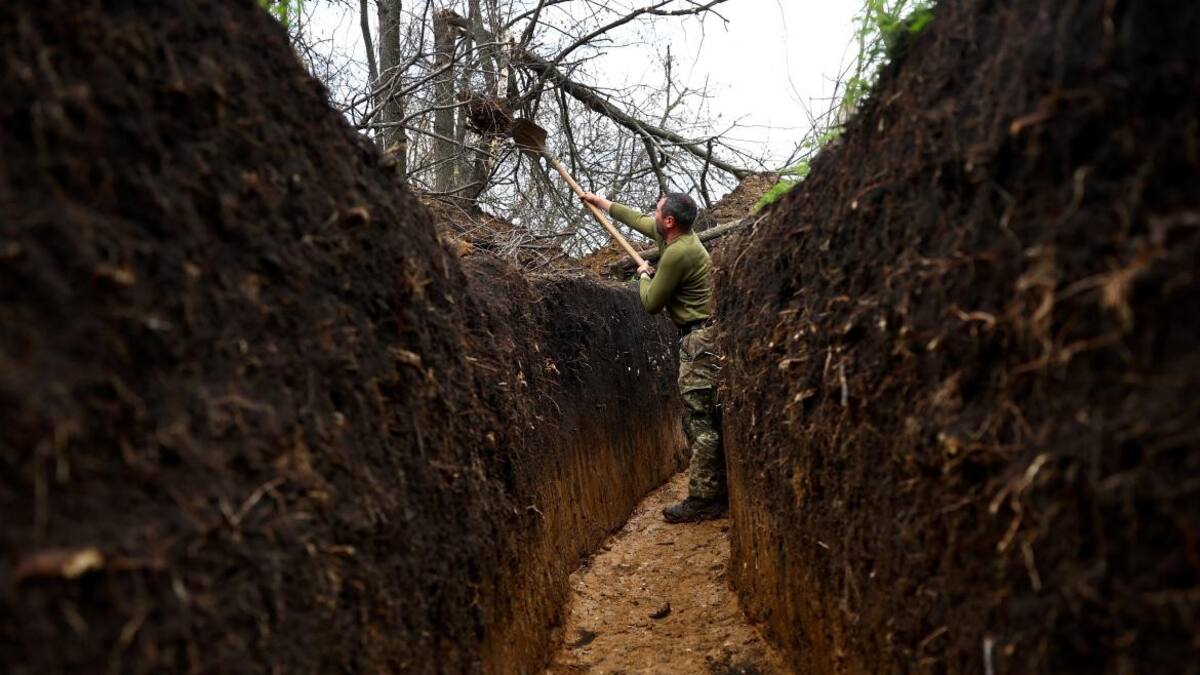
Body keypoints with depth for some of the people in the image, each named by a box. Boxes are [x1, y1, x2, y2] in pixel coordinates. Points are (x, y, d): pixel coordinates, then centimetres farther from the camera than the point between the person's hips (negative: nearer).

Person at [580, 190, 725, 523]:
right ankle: (717, 491, 19)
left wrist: (644, 275, 9)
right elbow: (638, 220, 28)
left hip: (700, 341, -10)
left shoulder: (677, 253, -19)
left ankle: (703, 500, -4)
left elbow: (651, 303, -10)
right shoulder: (677, 235, 10)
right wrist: (601, 201, 38)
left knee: (700, 422, -8)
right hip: (702, 337, 10)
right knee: (706, 421, 13)